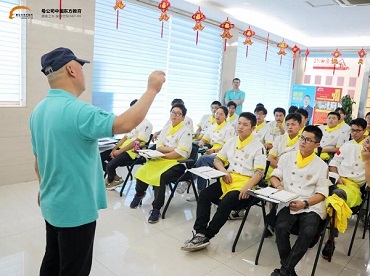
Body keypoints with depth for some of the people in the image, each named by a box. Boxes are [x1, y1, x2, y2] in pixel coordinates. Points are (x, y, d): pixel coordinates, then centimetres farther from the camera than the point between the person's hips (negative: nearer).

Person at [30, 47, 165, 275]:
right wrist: (152, 89, -21)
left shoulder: (39, 111, 3)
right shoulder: (76, 110, -27)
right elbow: (126, 123, -33)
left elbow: (38, 159, 12)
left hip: (53, 204, 9)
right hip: (75, 208, -9)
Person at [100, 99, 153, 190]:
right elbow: (125, 137, 14)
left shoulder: (146, 124, -10)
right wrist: (115, 149, -1)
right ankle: (113, 176, 11)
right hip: (123, 148, 9)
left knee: (110, 165, -25)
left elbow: (136, 142, -17)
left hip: (133, 152, -9)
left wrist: (119, 151, -16)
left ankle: (111, 180, 9)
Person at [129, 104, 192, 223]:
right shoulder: (166, 128, 12)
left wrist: (164, 154, -12)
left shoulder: (185, 131, -8)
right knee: (143, 171, -13)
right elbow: (159, 147, 5)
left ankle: (156, 209, -13)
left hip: (177, 163, -6)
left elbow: (180, 153, -17)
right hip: (163, 159, 6)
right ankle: (139, 194, 19)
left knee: (160, 177, -31)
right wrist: (172, 149, -11)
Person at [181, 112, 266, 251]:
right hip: (228, 180, 5)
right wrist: (224, 171, -3)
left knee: (225, 203, -30)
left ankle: (206, 236, -18)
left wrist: (247, 187, -25)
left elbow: (259, 172, -9)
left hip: (245, 183, -5)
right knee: (204, 195, -19)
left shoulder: (258, 146, -2)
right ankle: (200, 233, -22)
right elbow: (218, 160, 18)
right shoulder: (231, 141, 14)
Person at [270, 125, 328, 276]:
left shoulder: (321, 165, 4)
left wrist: (305, 204, -14)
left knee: (308, 233, -29)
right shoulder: (287, 157, 9)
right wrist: (279, 185, -9)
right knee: (281, 227, -28)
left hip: (311, 206, -1)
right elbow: (274, 176, 14)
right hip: (288, 203, 1)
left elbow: (322, 193, 1)